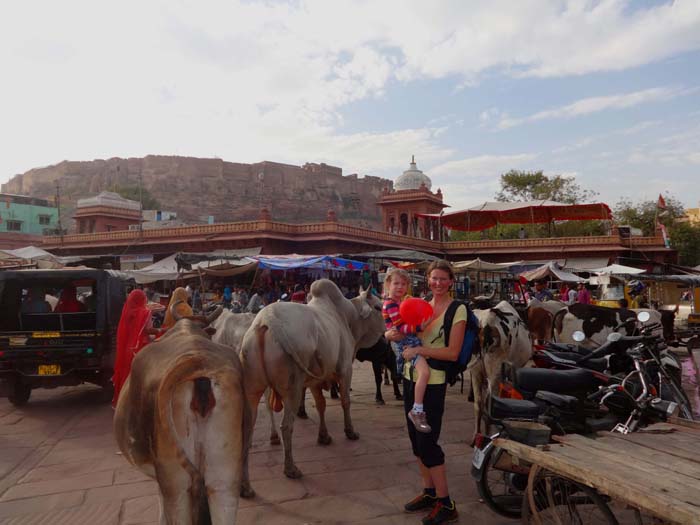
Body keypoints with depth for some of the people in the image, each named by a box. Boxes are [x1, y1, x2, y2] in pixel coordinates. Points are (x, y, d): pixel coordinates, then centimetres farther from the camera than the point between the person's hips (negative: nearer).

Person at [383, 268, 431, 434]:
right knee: (425, 371, -27)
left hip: (412, 340, 11)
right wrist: (418, 326, -33)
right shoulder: (390, 304, -14)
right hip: (405, 343, -11)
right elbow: (401, 328, -22)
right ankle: (417, 411, -20)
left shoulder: (401, 301, 17)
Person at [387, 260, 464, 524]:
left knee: (427, 442, -2)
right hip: (411, 377, 7)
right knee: (416, 439, 14)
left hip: (432, 383, -7)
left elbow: (453, 353, -16)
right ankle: (429, 492, 31)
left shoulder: (457, 310, -10)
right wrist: (397, 335, -10)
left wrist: (420, 350, -24)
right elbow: (404, 332, 13)